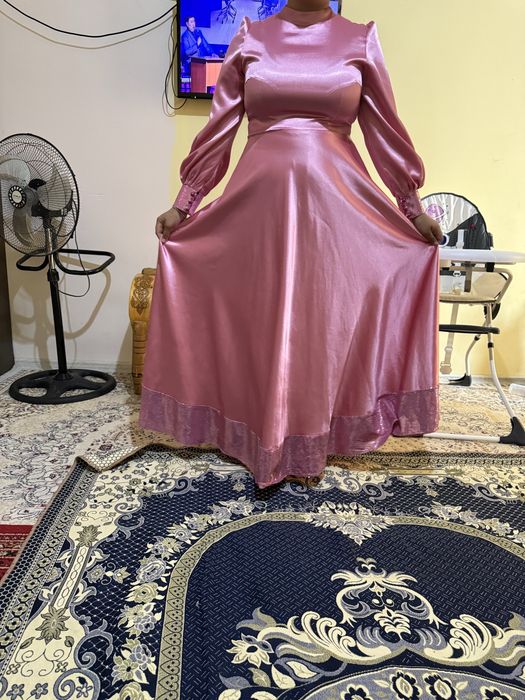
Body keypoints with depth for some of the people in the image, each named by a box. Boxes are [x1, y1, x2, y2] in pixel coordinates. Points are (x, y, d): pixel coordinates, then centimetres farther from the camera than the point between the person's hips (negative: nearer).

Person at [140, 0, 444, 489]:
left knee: (323, 321, 5)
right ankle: (265, 444, 21)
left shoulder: (360, 41, 9)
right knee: (262, 320, 4)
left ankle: (310, 447, 22)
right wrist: (183, 203, 6)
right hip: (261, 199, 0)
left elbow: (385, 130, 10)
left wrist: (413, 207, 10)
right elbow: (219, 128, 8)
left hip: (336, 202, 0)